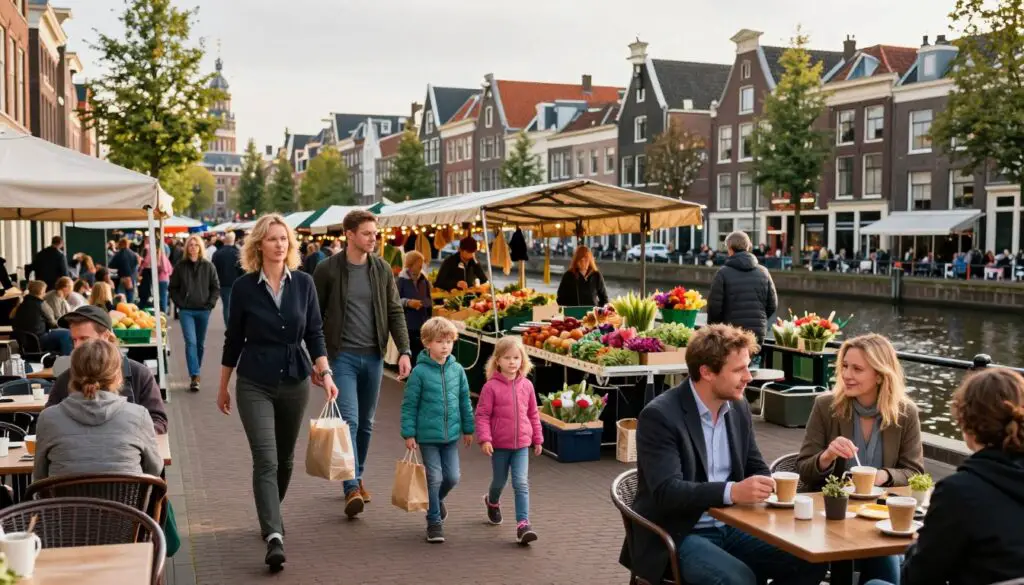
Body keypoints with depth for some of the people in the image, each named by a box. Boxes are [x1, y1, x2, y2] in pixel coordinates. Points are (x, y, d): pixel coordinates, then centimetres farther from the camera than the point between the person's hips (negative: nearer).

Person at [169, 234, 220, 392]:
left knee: (200, 343, 11)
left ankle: (195, 372, 28)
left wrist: (210, 303, -4)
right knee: (191, 342, -11)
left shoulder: (208, 266, 1)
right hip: (186, 311, -1)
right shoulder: (180, 266, 1)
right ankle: (194, 376, -14)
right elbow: (173, 288, 7)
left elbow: (216, 287, 5)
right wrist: (179, 303, -3)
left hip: (203, 310, 1)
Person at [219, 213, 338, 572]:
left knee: (284, 458, 16)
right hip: (255, 384, -3)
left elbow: (315, 333, 2)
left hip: (295, 382, 3)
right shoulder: (244, 287, -5)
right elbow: (233, 340, 2)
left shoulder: (303, 283, 0)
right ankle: (274, 536, -17)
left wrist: (325, 373, -11)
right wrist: (223, 388, 8)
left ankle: (271, 517, 38)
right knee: (265, 460, -13)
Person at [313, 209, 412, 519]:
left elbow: (395, 312, 6)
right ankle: (352, 488, -11)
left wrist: (404, 351, -5)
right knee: (349, 420, -12)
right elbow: (314, 315, -1)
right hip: (342, 355, -4)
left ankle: (357, 477, 29)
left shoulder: (382, 269, 4)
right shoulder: (327, 269, -5)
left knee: (366, 423, 13)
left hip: (373, 356, 4)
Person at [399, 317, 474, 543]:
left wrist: (468, 429, 14)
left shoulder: (457, 369, 2)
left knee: (452, 477, 7)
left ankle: (437, 499, 38)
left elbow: (465, 401, 11)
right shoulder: (420, 371, -10)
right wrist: (408, 433, -7)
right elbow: (409, 404, -6)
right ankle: (434, 521, 15)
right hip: (427, 435, -4)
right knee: (434, 478, 1)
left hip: (451, 435, 4)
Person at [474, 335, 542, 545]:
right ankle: (492, 502, 49)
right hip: (499, 444, -2)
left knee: (521, 483, -8)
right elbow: (482, 415, -10)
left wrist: (538, 439, 14)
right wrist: (484, 439, -19)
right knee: (499, 481, 16)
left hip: (521, 444, 2)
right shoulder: (491, 386, -12)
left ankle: (523, 524, -8)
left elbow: (533, 414, 9)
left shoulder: (526, 385, 0)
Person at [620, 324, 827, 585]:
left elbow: (756, 468, 13)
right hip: (677, 537, -7)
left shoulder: (738, 407, 6)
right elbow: (667, 491, -25)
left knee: (810, 561, -9)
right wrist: (731, 492, -38)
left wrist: (769, 486, -11)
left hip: (730, 527, 7)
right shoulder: (659, 416, -17)